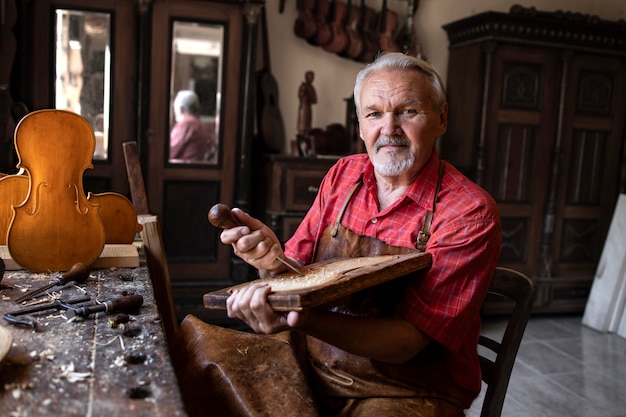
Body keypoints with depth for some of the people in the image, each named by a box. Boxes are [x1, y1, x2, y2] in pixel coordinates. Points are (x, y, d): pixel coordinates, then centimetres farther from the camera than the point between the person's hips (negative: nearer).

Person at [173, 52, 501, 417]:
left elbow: (408, 340, -20)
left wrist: (302, 318, -37)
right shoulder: (343, 175, 1)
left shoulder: (469, 213, -15)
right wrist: (274, 263, -21)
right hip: (312, 368, 4)